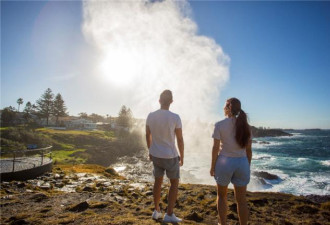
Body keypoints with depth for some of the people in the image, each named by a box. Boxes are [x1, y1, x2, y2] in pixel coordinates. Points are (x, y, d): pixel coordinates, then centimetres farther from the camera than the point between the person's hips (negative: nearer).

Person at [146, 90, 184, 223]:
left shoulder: (151, 116, -5)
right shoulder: (175, 118, -18)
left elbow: (147, 135, 6)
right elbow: (180, 140, -12)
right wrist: (182, 157, 0)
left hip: (155, 155, 4)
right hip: (170, 157, -4)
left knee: (158, 181, 20)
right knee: (174, 183, 13)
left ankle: (157, 211, 29)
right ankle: (169, 214, 13)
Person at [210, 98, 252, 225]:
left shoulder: (220, 125, -8)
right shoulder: (244, 125, 3)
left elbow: (215, 148, -10)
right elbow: (248, 149, 5)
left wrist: (212, 166, 0)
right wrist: (248, 166, 15)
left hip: (224, 162, -3)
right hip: (242, 163, 3)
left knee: (222, 196, 18)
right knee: (241, 199, 13)